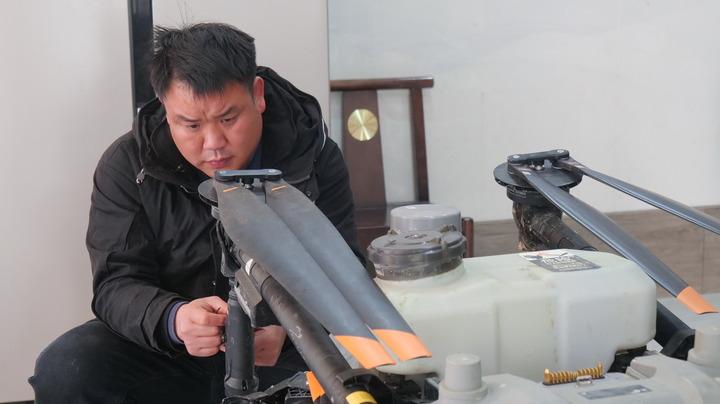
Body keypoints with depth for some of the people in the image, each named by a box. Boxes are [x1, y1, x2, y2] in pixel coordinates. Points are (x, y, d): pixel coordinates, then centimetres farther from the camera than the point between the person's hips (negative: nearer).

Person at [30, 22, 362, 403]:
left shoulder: (314, 154, -11)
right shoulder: (127, 165, -10)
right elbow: (117, 284, -13)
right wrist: (173, 319, -38)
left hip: (287, 348, -1)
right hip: (163, 349, 1)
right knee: (62, 372, -23)